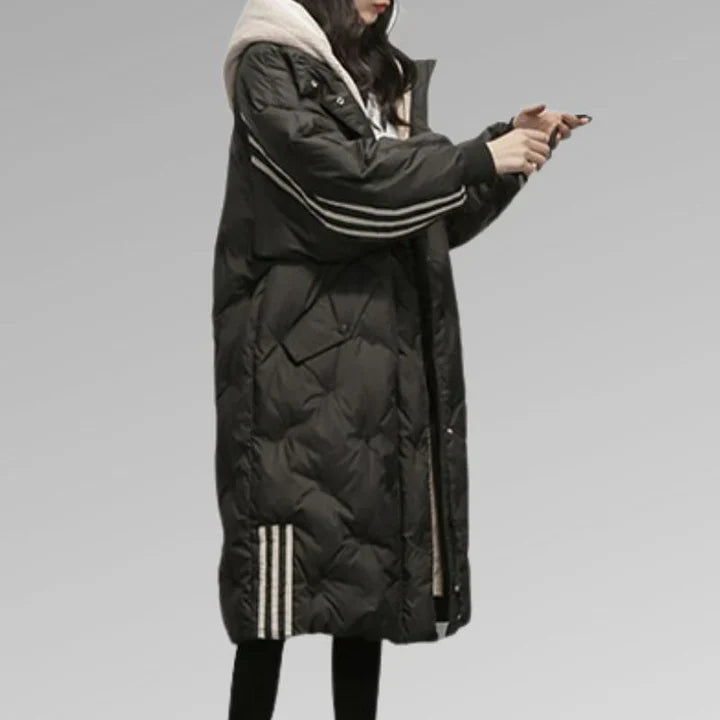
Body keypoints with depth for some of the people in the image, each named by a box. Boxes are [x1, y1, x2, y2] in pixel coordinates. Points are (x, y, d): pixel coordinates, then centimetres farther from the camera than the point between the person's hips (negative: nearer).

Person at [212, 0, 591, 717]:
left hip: (384, 354, 7)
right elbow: (345, 182, -17)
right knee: (285, 569, -9)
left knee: (372, 563, 7)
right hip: (299, 355, -7)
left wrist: (508, 148, 7)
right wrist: (478, 158, -13)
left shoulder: (385, 76, 18)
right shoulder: (269, 65, -3)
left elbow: (427, 218, 19)